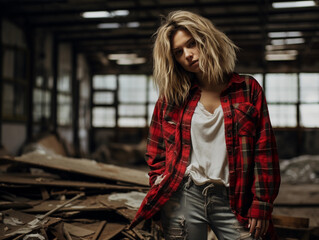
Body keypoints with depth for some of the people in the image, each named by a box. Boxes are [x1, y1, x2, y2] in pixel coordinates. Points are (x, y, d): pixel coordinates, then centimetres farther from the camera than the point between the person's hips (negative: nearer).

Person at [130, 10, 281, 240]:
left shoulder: (247, 89, 2)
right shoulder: (172, 96, 5)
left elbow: (264, 151, 0)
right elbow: (156, 152, 13)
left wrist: (261, 206, -4)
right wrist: (161, 191, 2)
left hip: (233, 202, -1)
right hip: (182, 198, 1)